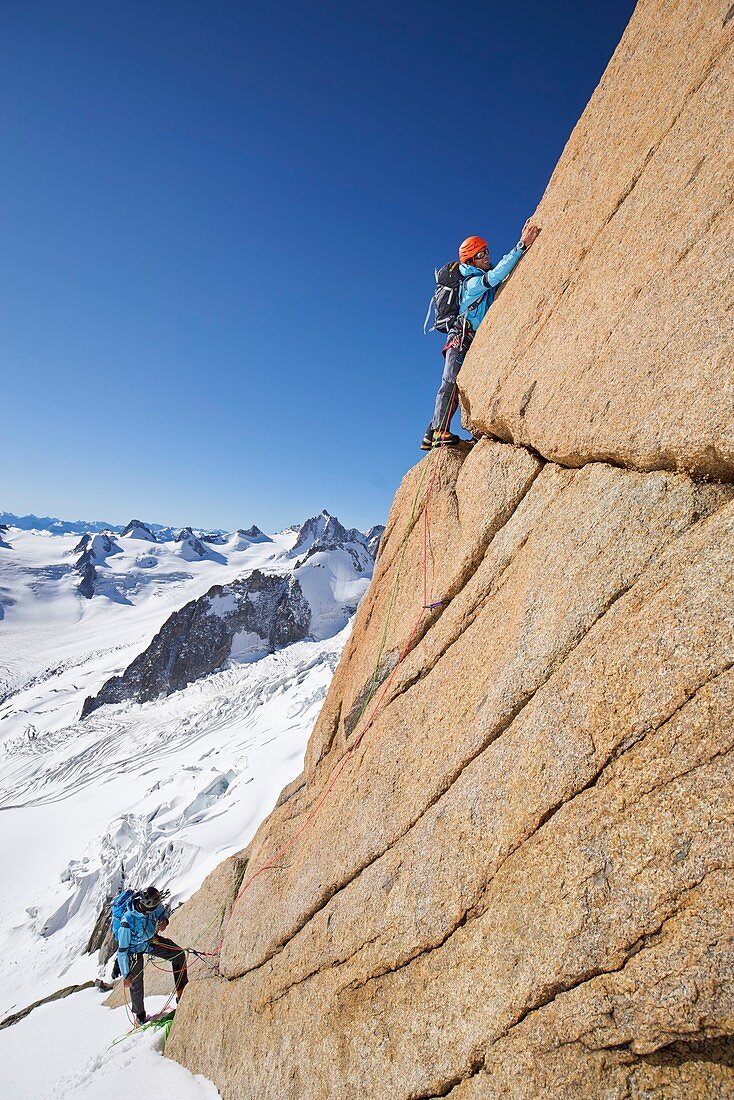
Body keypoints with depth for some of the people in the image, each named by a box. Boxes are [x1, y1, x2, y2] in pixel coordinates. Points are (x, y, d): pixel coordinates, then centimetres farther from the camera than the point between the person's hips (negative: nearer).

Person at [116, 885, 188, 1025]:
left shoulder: (153, 905, -28)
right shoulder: (127, 922, -41)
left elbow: (165, 909, -4)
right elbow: (122, 951, -27)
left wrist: (164, 919, -25)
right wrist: (126, 976, -19)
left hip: (151, 939, 4)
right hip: (134, 949, -4)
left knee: (179, 954, -2)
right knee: (136, 985, 6)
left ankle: (182, 992, 15)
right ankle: (139, 1016, 36)